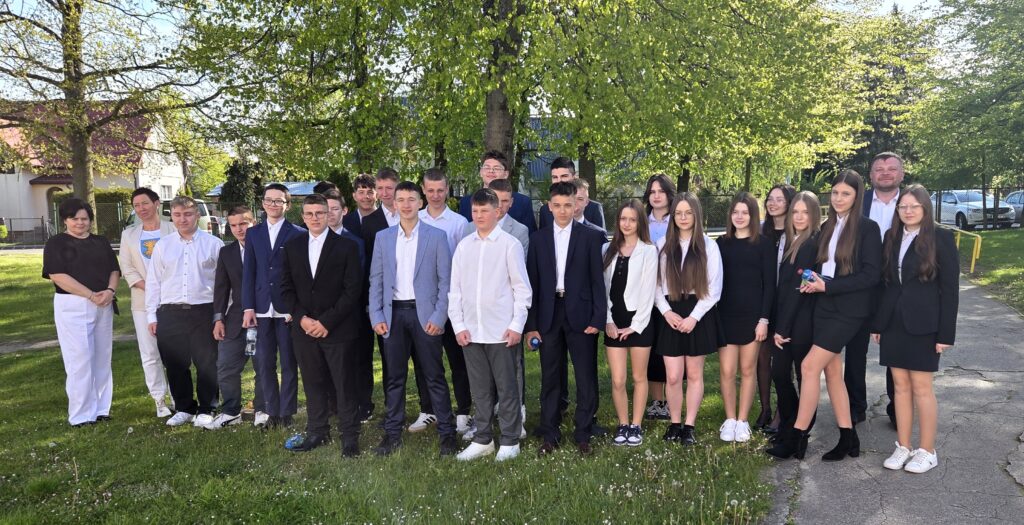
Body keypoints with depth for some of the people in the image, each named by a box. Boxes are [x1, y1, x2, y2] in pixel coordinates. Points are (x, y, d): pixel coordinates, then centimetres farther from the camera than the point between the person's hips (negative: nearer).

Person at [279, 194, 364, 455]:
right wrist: (302, 318, -5)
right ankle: (317, 432, 23)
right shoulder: (292, 246, 9)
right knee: (313, 384, 11)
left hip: (338, 329, -3)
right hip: (304, 327, 4)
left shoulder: (346, 246, -3)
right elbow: (286, 288, 10)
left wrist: (326, 322, -11)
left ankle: (349, 436, 11)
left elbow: (352, 290, -7)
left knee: (345, 385, 1)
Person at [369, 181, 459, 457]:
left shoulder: (436, 236, 0)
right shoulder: (383, 238, 9)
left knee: (435, 376, 3)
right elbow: (376, 281, 8)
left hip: (424, 313, -3)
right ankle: (392, 433, 20)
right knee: (394, 376, 9)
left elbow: (444, 280, -2)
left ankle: (447, 432, 13)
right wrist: (376, 317, -1)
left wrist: (438, 317, -10)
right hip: (394, 314, 3)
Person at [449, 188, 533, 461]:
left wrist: (517, 325, -9)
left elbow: (522, 288, -4)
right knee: (480, 389, 13)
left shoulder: (510, 244, -4)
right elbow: (455, 289, 9)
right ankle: (482, 439, 25)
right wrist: (458, 325, 1)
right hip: (471, 331, 4)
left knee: (507, 388, 6)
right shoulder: (464, 246, 8)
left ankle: (509, 441, 18)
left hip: (502, 331, -4)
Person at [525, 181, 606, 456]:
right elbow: (532, 282, 5)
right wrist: (531, 324, 0)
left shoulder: (591, 237, 1)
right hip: (548, 315, 2)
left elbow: (597, 280, -1)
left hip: (580, 314, -2)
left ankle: (583, 435, 17)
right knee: (550, 378, 9)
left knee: (586, 378, 4)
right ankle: (550, 434, 21)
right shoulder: (538, 238, 6)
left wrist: (598, 318, -8)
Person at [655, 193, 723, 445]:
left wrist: (693, 317, -11)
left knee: (694, 374, 8)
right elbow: (656, 284, 4)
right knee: (673, 377, 0)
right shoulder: (663, 245, 3)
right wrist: (667, 312, -9)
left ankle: (690, 425, 18)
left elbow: (714, 287, -3)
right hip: (671, 316, 1)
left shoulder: (708, 245, -1)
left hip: (698, 315, -1)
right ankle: (675, 424, 16)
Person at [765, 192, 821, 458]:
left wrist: (783, 327, -14)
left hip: (802, 321, -7)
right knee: (779, 372, 8)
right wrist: (777, 325, 7)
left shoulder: (814, 243, -11)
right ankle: (788, 427, 22)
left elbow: (798, 287, -14)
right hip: (784, 320, 7)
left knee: (804, 376, 3)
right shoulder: (788, 240, 13)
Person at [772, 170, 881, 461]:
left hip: (849, 309, -7)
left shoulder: (867, 228, -8)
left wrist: (826, 286, -17)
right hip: (824, 307, 7)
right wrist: (812, 281, -3)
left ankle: (798, 436, 1)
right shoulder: (827, 227, 12)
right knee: (832, 370, 10)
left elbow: (871, 275, -13)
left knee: (809, 366, -10)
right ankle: (848, 438, 21)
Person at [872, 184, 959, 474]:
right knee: (900, 386, 9)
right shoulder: (891, 237, 8)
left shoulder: (941, 238, -5)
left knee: (921, 387, 1)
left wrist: (946, 333, -11)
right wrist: (878, 323, 8)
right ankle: (903, 447, 18)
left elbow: (950, 288, -7)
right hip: (893, 322, 5)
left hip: (922, 325, -4)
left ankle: (927, 451, 14)